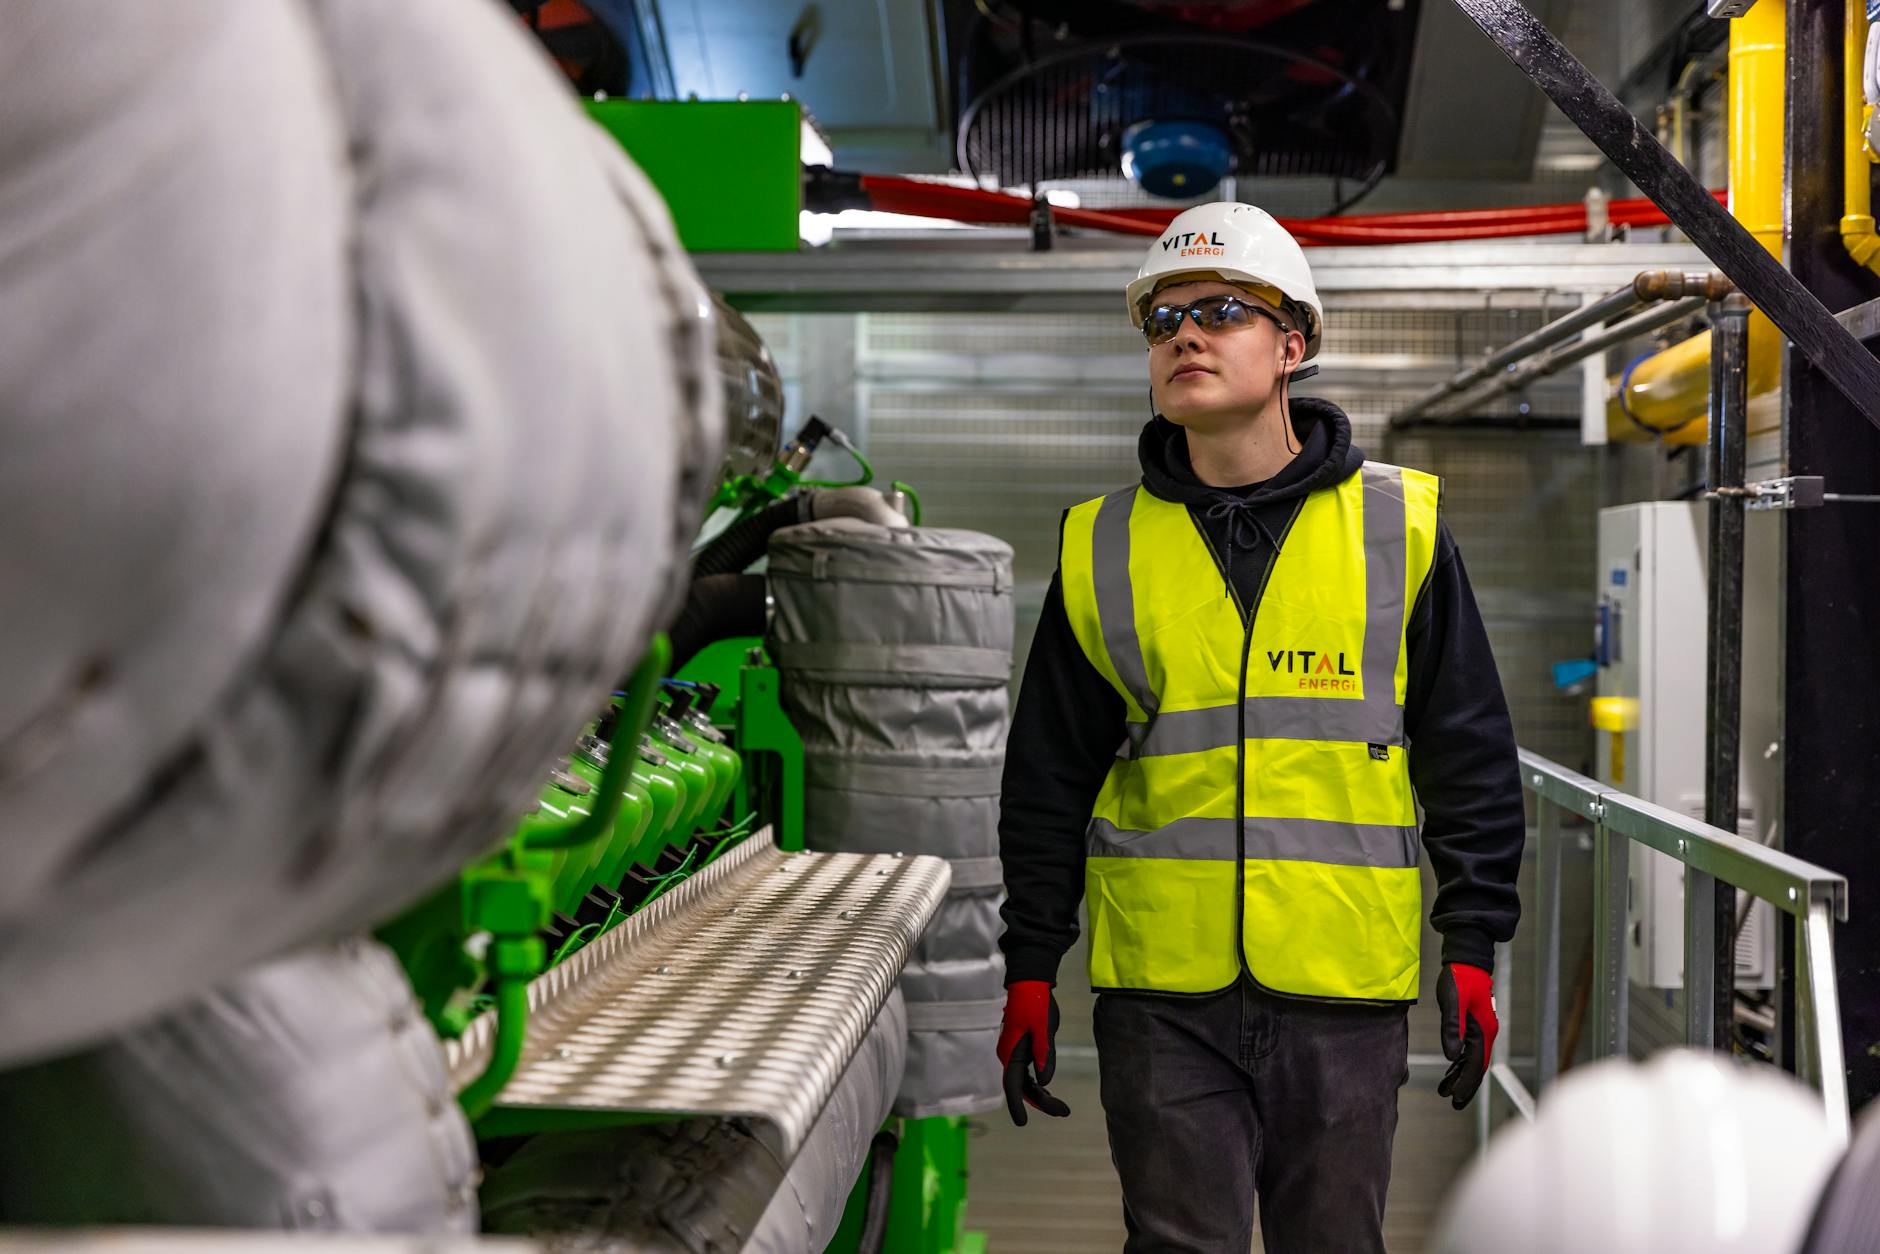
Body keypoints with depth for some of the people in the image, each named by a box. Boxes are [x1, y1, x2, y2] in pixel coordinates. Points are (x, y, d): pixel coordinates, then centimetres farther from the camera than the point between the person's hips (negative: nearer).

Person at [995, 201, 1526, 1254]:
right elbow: (1049, 778, 9)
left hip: (1346, 987, 0)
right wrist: (1031, 968, 7)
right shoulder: (1104, 548, 6)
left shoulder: (1400, 525, 4)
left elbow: (1471, 759, 6)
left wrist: (1473, 945, 2)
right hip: (1163, 989, 0)